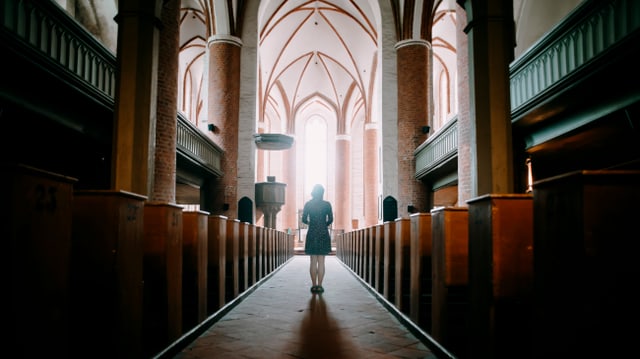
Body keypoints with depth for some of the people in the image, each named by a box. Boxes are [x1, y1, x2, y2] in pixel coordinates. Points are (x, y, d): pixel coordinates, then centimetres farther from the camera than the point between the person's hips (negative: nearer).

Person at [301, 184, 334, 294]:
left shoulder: (308, 204, 0)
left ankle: (314, 286, 6)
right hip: (323, 235, -1)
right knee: (321, 262, 2)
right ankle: (319, 286, 0)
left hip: (311, 234, 1)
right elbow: (330, 219, -5)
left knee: (313, 262, 5)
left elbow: (304, 220, 0)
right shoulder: (327, 204, -2)